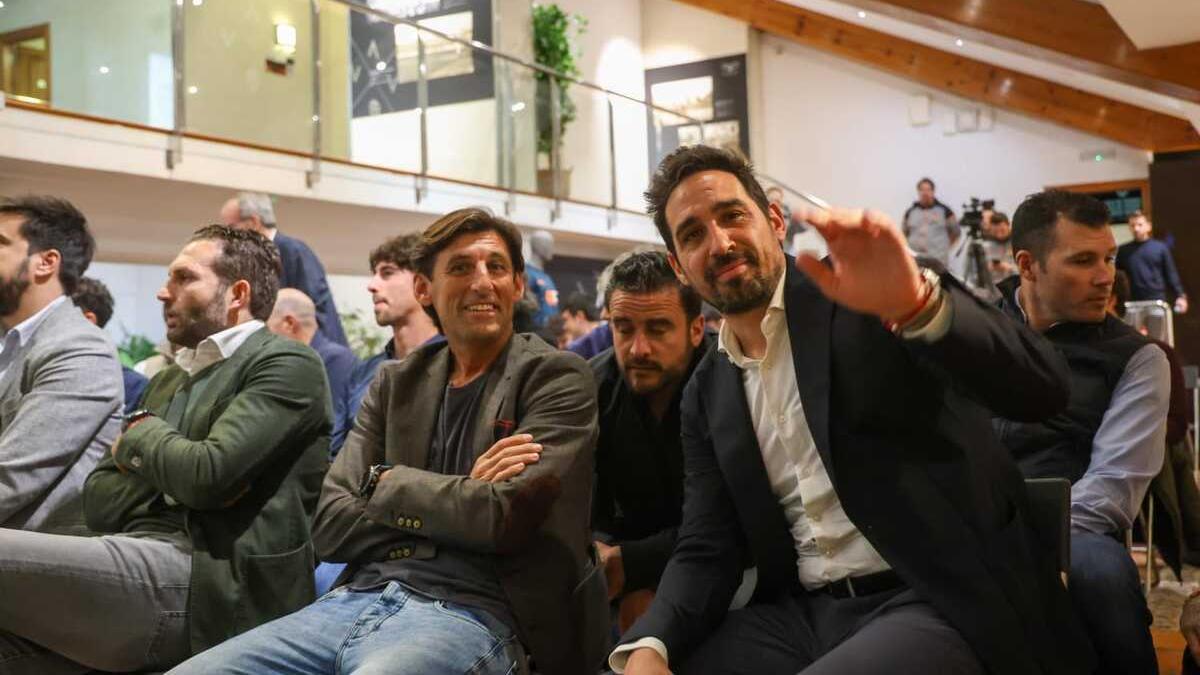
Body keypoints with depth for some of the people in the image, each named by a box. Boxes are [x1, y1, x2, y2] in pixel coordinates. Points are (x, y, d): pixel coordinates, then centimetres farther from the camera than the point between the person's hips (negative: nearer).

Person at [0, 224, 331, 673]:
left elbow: (209, 474, -15)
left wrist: (140, 437, 4)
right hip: (146, 568, 7)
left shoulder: (287, 366, -1)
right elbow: (98, 503, 18)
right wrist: (167, 464, -1)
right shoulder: (167, 382, 25)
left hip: (210, 585, -7)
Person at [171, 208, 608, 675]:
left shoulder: (557, 377, 1)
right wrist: (458, 497, -5)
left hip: (470, 611, -5)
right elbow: (331, 527, 7)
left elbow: (504, 516, -13)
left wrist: (385, 482, 0)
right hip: (359, 597, 6)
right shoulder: (395, 382, 16)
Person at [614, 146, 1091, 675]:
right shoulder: (708, 392, 11)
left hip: (938, 605, -4)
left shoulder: (865, 297, -5)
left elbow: (1041, 390, -16)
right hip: (802, 612, 5)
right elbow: (706, 549, 8)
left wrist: (916, 304, -34)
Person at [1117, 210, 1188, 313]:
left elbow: (1171, 274, 4)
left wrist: (1180, 296, -4)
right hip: (1134, 303, 1)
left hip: (1157, 301, -1)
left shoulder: (1161, 248, 4)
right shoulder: (1123, 251, 7)